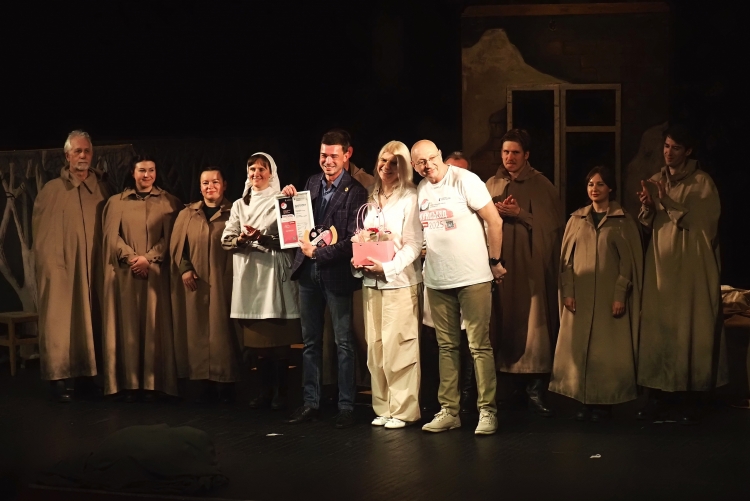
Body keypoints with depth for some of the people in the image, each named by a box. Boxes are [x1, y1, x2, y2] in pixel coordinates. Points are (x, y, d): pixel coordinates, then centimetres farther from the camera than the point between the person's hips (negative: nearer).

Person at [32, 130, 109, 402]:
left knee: (90, 321, 6)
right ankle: (59, 379, -5)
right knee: (60, 322, -6)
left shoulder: (101, 189, 9)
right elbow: (41, 233, -3)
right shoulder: (52, 190, -1)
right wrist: (50, 265, -9)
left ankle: (87, 375, 12)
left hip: (92, 268, 4)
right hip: (60, 268, -4)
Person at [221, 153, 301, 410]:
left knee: (279, 339, -3)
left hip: (275, 275, -4)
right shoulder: (240, 205, 15)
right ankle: (265, 390, 15)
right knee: (258, 340, 6)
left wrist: (261, 237, -19)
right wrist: (242, 238, -12)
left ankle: (280, 393, 5)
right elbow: (226, 239, 8)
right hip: (249, 277, 4)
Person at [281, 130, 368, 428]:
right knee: (311, 341, 11)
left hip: (336, 273, -6)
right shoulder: (312, 183, 9)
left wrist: (318, 252, -15)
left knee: (343, 343, 3)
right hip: (307, 270, 6)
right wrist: (291, 200, -1)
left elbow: (353, 239, -14)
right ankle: (311, 403, 18)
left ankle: (346, 406, 9)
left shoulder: (355, 191, -9)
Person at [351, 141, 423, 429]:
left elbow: (413, 245, -10)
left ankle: (403, 410, 0)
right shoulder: (372, 198, 13)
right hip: (370, 281, 6)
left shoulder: (409, 198, -6)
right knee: (375, 348, 6)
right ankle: (383, 407, 13)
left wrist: (387, 266, -20)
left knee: (398, 347, -6)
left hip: (399, 281, -6)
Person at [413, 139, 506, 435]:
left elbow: (494, 222, -8)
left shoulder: (465, 180, -9)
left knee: (479, 346, -4)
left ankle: (487, 411, -1)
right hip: (437, 280, 6)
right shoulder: (419, 191, 9)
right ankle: (449, 411, 16)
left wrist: (494, 262, -5)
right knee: (447, 347, 10)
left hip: (473, 277, -6)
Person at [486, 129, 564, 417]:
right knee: (503, 324, 2)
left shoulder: (541, 186, 2)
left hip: (532, 266, -3)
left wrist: (520, 215, -13)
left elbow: (551, 225, -4)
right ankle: (507, 384, 10)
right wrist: (496, 212, -5)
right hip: (499, 264, 3)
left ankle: (536, 390, -5)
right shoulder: (492, 185, 12)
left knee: (533, 326, -7)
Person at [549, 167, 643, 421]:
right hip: (580, 296, 3)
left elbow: (629, 260, -2)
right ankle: (584, 402, 4)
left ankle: (604, 403, 4)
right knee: (579, 349, -1)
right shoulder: (576, 220, 10)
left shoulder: (623, 221, 1)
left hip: (609, 296, -3)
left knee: (607, 350, -2)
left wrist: (621, 295, -10)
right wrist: (567, 292, -3)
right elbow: (566, 258, 8)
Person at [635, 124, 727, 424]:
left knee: (690, 330, -5)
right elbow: (646, 227, 12)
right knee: (656, 327, -1)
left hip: (692, 268, -4)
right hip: (660, 266, 4)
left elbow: (705, 225, -12)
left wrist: (670, 205, -17)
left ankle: (690, 400, 1)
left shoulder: (702, 183, -3)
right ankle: (656, 396, 6)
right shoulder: (654, 182, 12)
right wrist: (647, 207, -8)